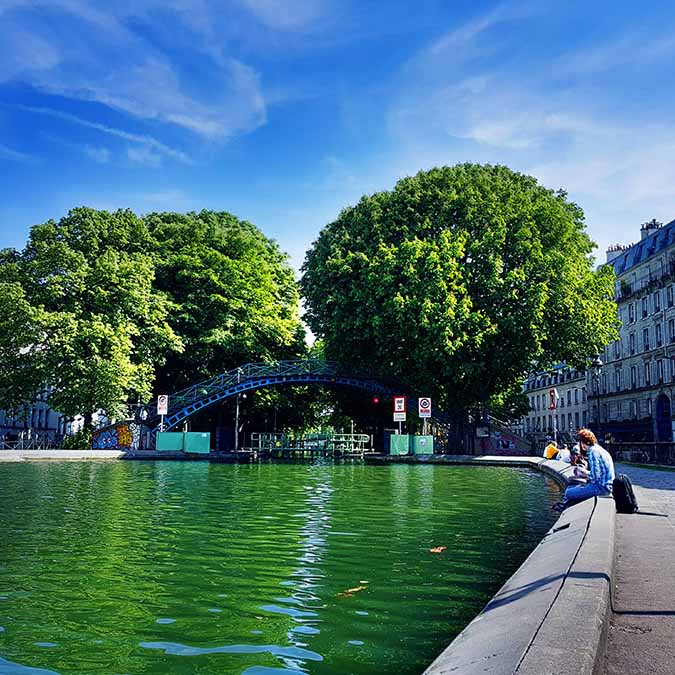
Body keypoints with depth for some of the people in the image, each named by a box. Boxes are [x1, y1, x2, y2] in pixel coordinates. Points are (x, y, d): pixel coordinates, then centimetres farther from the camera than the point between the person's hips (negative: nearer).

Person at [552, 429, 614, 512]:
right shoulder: (597, 449, 13)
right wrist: (584, 471, 9)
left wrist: (583, 474, -5)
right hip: (604, 485, 11)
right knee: (571, 487, 20)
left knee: (569, 493, -10)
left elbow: (595, 478, -23)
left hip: (601, 487, -11)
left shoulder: (593, 452, -18)